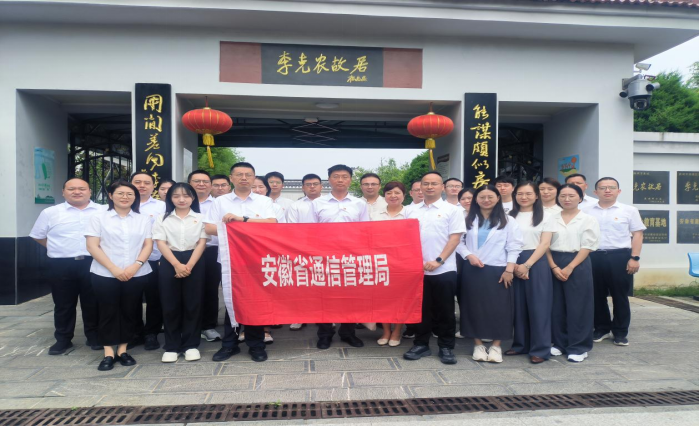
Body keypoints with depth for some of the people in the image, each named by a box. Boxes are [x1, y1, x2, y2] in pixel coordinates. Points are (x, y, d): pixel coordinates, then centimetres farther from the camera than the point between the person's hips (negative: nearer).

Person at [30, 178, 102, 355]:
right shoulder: (50, 213, 4)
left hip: (93, 263, 0)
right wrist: (59, 249, 7)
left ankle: (94, 337, 21)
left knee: (93, 303, 9)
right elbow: (38, 235, 13)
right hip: (62, 265, 1)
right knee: (63, 304, 9)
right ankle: (63, 340, 21)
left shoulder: (103, 212, 2)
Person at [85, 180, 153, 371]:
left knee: (130, 312, 6)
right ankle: (108, 354, 11)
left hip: (137, 274, 2)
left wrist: (135, 266, -13)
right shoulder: (99, 217, 3)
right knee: (108, 312, 2)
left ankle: (122, 350, 18)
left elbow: (148, 245, 4)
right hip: (105, 274, -2)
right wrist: (114, 269, -14)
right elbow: (92, 246, -4)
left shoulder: (143, 219, 10)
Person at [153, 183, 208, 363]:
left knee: (193, 304, 1)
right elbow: (161, 243, -2)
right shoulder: (163, 218, 6)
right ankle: (171, 346, 11)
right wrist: (177, 264, -14)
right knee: (170, 305, 2)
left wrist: (189, 265, -13)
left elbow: (202, 242, -1)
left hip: (194, 262, 0)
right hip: (169, 263, 1)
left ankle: (191, 345, 11)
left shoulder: (200, 218, 5)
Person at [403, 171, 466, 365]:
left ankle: (446, 347, 17)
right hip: (417, 269, 3)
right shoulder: (412, 211, 10)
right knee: (421, 308, 10)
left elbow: (455, 238, -5)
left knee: (445, 310, 5)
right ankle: (421, 344, 22)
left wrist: (438, 261, -13)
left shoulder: (452, 210, 1)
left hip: (444, 269, -3)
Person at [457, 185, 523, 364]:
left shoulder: (507, 221, 4)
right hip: (473, 270, 1)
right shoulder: (468, 219, 8)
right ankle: (478, 344, 16)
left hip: (498, 270, -1)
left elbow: (514, 246, -2)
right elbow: (459, 242, 3)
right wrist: (469, 255, -14)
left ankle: (496, 346, 12)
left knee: (498, 307, 0)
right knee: (474, 306, 4)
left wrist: (509, 269, -9)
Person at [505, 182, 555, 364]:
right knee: (518, 305, 6)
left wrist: (527, 265, -13)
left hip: (537, 263, -2)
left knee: (538, 306, -1)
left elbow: (545, 244, -3)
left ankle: (540, 349, 6)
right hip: (514, 264, 3)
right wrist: (513, 265, -9)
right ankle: (520, 344, 17)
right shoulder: (510, 217, 10)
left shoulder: (545, 216, 4)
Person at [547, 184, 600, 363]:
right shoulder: (552, 219, 8)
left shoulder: (588, 220, 0)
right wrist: (554, 266, -9)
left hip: (578, 264, -3)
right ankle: (559, 343, 19)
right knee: (556, 306, 6)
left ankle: (579, 347, 10)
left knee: (577, 307, 0)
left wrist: (569, 268, -14)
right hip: (554, 265, 3)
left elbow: (587, 247, -6)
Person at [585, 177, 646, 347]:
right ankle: (602, 328, 24)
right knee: (597, 295, 9)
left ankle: (620, 332, 18)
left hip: (620, 257, -2)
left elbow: (638, 234, 2)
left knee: (620, 296, 5)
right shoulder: (587, 212, 8)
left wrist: (634, 258, -7)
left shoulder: (629, 210, 4)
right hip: (594, 257, 2)